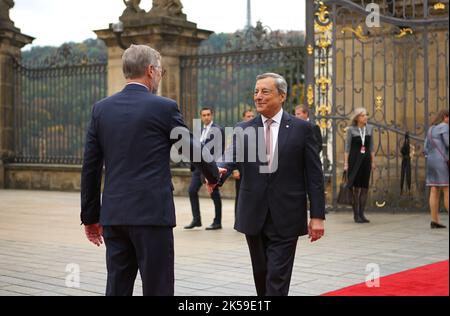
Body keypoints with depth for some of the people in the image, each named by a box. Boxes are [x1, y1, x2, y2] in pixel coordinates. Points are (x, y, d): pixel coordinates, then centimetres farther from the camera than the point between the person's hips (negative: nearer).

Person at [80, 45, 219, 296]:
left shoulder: (101, 109, 7)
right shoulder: (164, 107, -6)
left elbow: (90, 167, 8)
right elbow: (193, 148, 7)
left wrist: (91, 215, 15)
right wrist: (213, 174, 27)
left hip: (114, 215, 5)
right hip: (152, 213, -5)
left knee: (117, 288, 10)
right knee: (157, 289, 2)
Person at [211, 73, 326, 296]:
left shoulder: (301, 129, 0)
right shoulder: (243, 130, 6)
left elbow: (314, 175, -1)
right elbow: (230, 158, -10)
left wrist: (317, 215, -5)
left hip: (285, 218, -3)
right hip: (254, 217, 3)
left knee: (277, 279, -5)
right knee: (261, 276, 15)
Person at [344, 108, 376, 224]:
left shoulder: (370, 128, 8)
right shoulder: (351, 129, -2)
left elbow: (371, 146, 12)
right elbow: (347, 147, -2)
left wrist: (373, 161, 8)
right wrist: (346, 163, -7)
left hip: (366, 159, 4)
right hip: (354, 159, -4)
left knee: (365, 188, 3)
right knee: (356, 187, -2)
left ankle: (361, 214, 10)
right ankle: (356, 214, 5)